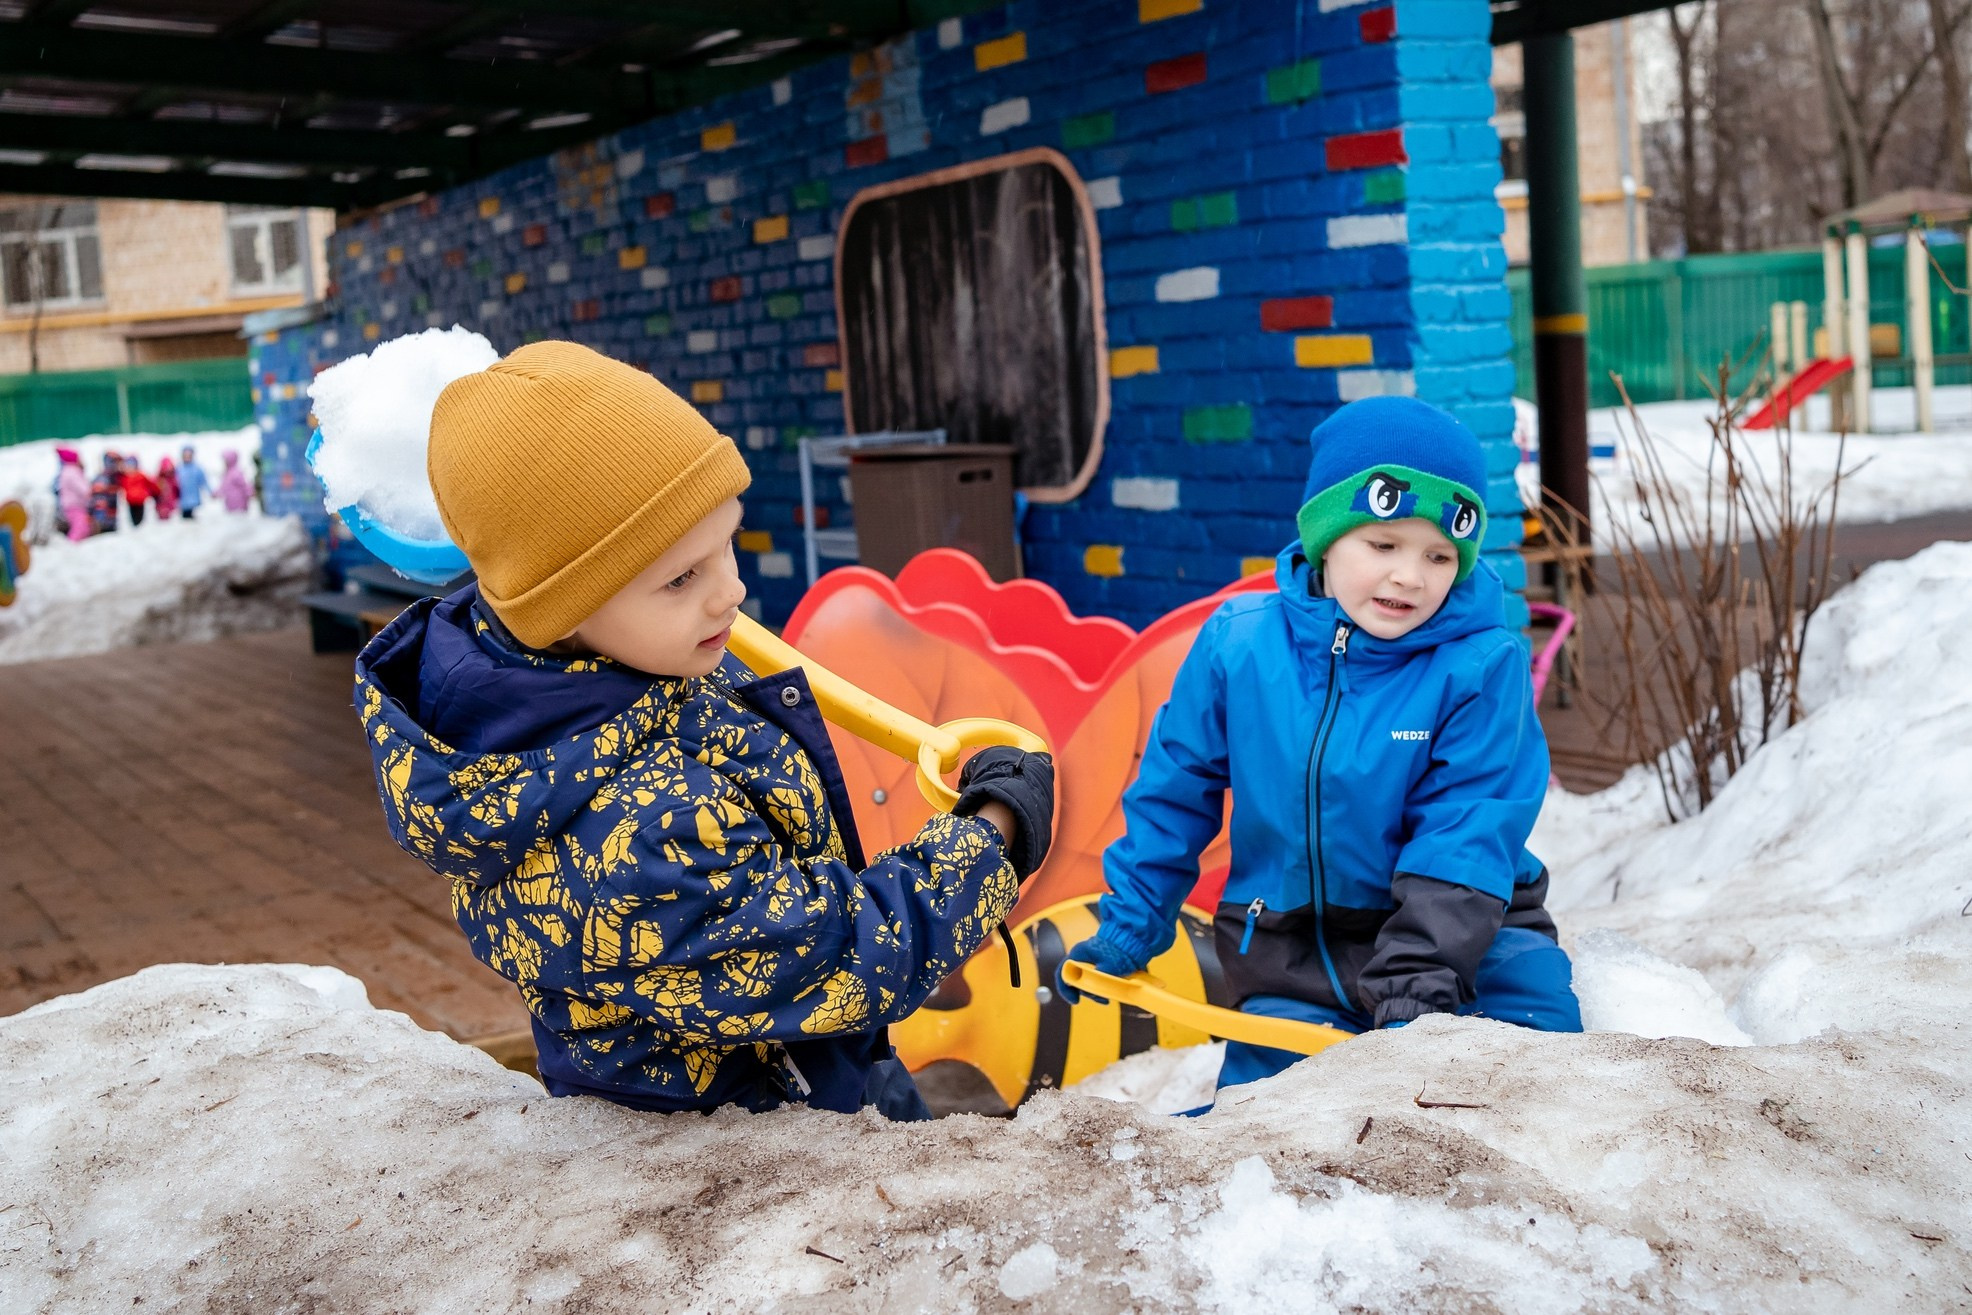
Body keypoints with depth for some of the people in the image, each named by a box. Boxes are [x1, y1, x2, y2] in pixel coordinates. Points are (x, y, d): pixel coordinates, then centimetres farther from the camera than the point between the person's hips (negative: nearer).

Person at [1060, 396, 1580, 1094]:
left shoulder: (1480, 666, -16)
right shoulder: (1239, 643, -9)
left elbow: (1466, 839, -19)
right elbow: (1176, 788, 4)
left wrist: (1417, 988, -27)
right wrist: (1129, 922, 9)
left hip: (1457, 929, -1)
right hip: (1289, 955, 1)